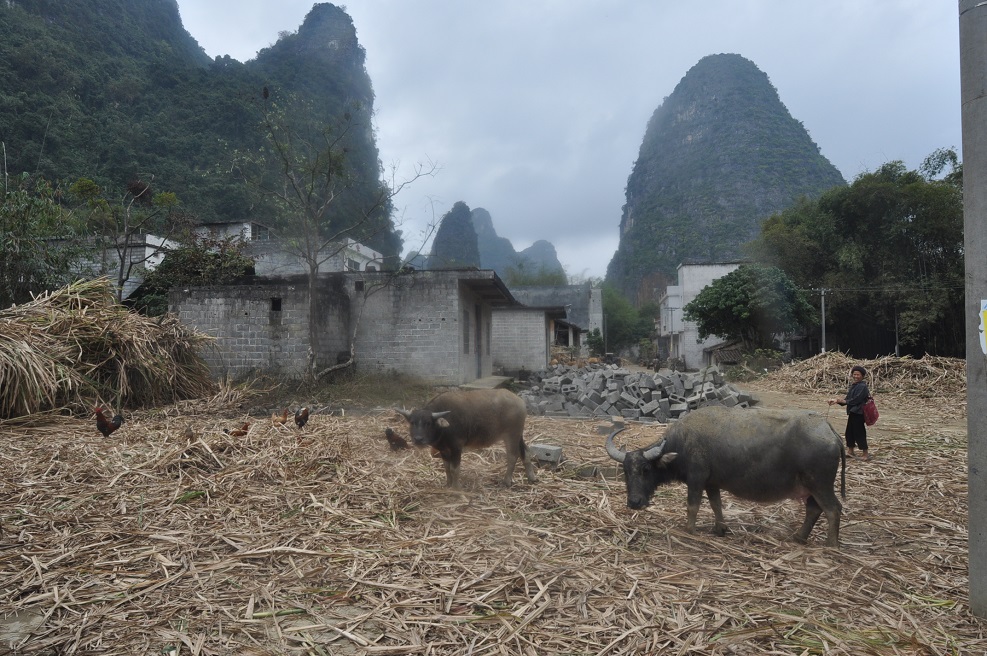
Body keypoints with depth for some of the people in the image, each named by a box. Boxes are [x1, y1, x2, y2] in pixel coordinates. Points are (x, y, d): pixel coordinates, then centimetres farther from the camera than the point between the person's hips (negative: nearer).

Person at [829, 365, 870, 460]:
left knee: (859, 433, -5)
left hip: (858, 413, -9)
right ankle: (851, 451, 28)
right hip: (852, 413, 9)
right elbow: (848, 399, 13)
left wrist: (843, 401, -14)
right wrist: (837, 401, 1)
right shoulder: (853, 385, 13)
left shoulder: (862, 386, -13)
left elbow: (856, 400, -20)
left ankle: (865, 454, 1)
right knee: (849, 432, 15)